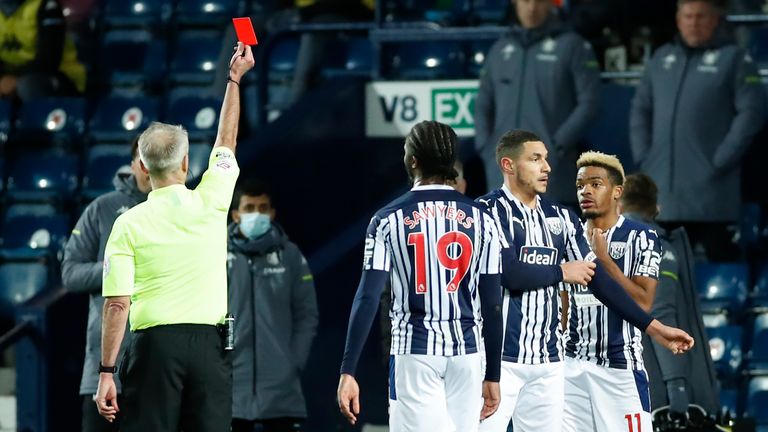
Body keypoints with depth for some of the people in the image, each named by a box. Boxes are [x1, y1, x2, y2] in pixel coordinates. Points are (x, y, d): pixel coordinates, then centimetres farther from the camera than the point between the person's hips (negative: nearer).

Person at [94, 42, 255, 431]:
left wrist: (106, 372, -3)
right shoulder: (209, 205, 2)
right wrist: (235, 78, 33)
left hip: (154, 344, -2)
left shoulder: (129, 224, -2)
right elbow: (226, 141, 20)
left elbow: (117, 305, -6)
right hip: (208, 342, 2)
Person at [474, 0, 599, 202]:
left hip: (549, 168, -5)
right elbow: (483, 104, 21)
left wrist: (558, 145, -13)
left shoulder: (572, 46, 3)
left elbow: (588, 102, -4)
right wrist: (485, 145, 6)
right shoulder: (500, 49, 17)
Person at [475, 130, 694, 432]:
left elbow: (597, 278, 13)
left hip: (548, 362, 6)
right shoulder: (490, 209, -6)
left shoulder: (560, 217, 14)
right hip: (499, 358, -6)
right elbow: (508, 273, -18)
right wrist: (563, 272, -2)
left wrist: (653, 327, 7)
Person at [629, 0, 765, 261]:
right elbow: (640, 109, 19)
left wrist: (721, 161, -13)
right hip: (664, 191, 5)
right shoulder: (662, 59, 16)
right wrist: (642, 156, 6)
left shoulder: (733, 59, 0)